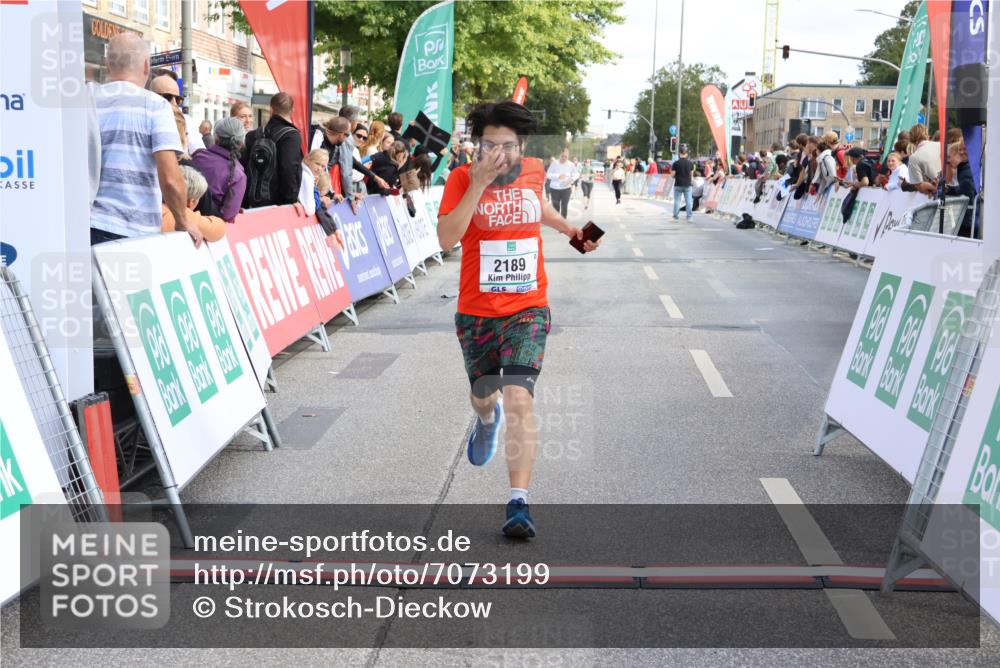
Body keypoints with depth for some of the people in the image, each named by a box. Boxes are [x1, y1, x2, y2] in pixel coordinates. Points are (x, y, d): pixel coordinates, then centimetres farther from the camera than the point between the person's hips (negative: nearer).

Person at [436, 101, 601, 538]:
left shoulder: (534, 171, 1)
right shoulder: (462, 179, -10)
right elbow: (446, 238, -25)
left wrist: (569, 229, 16)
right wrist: (479, 184, -28)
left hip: (528, 309, 0)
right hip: (476, 312, 0)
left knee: (518, 399, -17)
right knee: (482, 395, 20)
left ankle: (518, 503, -17)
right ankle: (487, 419, 60)